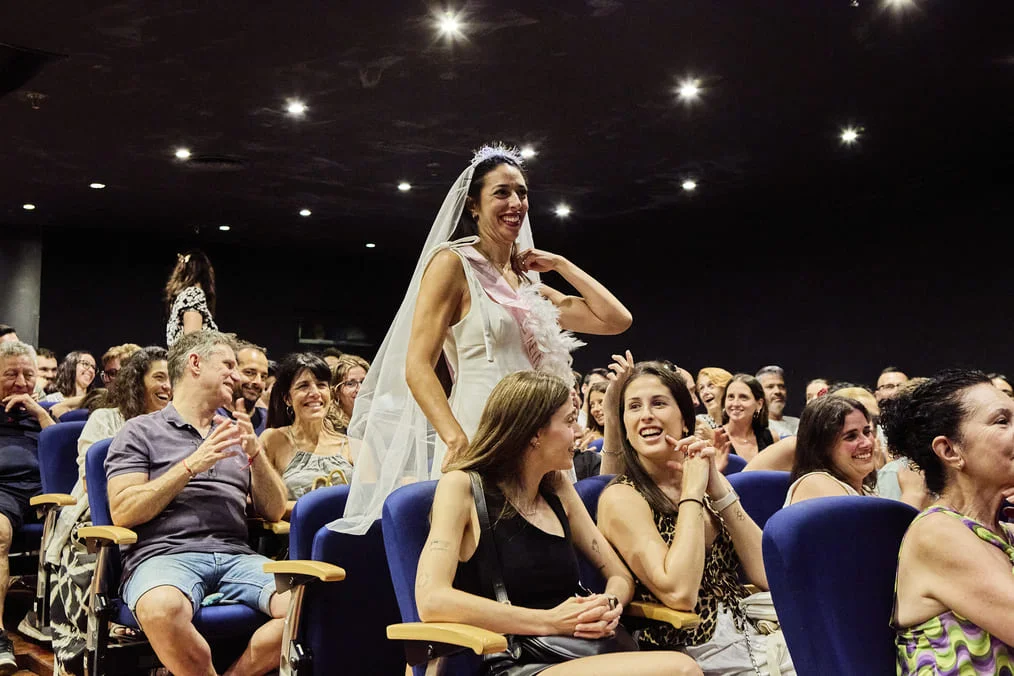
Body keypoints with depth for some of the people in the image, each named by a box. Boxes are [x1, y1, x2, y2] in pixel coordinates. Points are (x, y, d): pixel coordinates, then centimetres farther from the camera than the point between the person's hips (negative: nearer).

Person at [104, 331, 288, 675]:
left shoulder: (235, 434, 25)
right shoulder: (140, 432, 11)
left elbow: (274, 511, 17)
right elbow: (123, 513, -2)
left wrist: (256, 454, 0)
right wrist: (192, 465, -6)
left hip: (237, 555, 4)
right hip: (165, 554, -4)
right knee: (162, 609, -40)